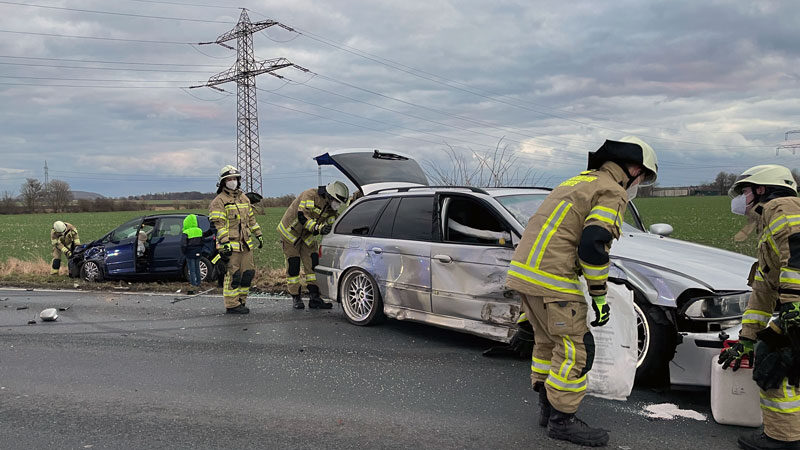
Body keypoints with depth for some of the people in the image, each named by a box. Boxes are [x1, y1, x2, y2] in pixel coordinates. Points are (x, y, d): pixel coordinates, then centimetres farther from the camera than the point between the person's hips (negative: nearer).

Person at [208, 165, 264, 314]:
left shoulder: (244, 198, 18)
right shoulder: (219, 201, -6)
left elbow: (251, 219, 26)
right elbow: (219, 225, -13)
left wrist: (259, 235, 21)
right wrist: (224, 243, -20)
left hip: (245, 244, 8)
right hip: (231, 245, -8)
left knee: (248, 273, 9)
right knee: (233, 275, -7)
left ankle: (241, 301, 19)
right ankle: (232, 305, -2)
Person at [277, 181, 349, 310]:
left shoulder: (331, 208, -5)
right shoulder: (310, 195, -27)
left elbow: (331, 226, -2)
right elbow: (302, 217, -36)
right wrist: (318, 228, -47)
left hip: (309, 236, 6)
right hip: (291, 232, -6)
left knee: (313, 265, -4)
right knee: (293, 266, -4)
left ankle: (314, 297, -3)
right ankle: (296, 298, 6)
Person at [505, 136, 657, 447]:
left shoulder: (579, 182, 24)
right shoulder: (613, 192, -5)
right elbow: (593, 245, -17)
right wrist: (599, 296, -8)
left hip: (522, 270, 10)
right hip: (550, 280, -10)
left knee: (548, 342, 20)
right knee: (574, 350, -1)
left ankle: (548, 409, 30)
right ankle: (562, 421, 7)